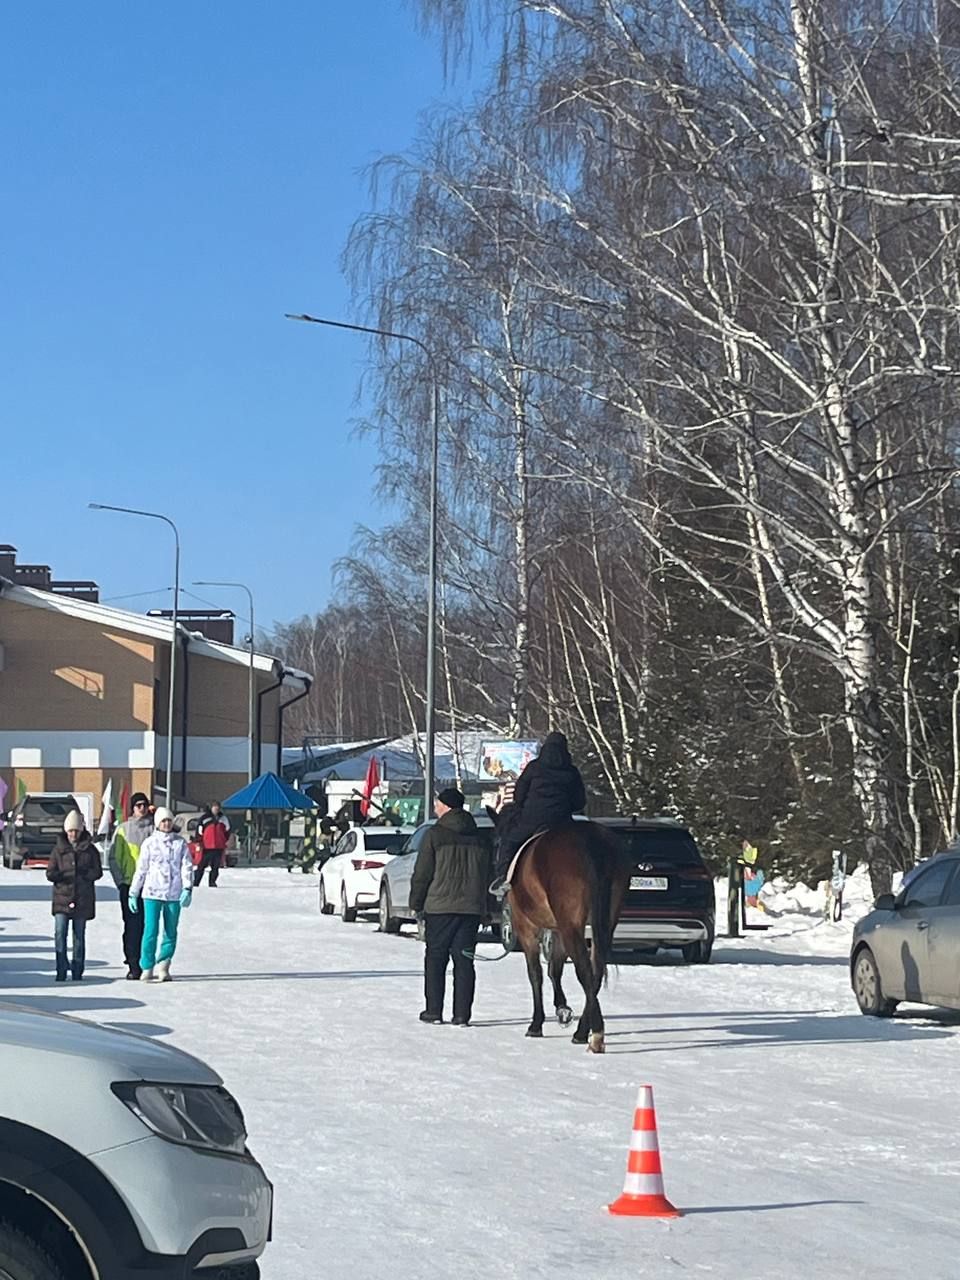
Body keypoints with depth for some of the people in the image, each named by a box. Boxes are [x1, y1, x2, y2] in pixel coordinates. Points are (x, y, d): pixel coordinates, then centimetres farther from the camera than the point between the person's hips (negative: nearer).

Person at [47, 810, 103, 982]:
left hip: (83, 898, 0)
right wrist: (65, 876, -15)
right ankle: (61, 971, -6)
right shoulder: (59, 849, 6)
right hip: (62, 896, 0)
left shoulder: (90, 849, 5)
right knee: (60, 933, -11)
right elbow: (50, 874, 3)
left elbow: (97, 872, 1)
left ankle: (77, 972, 12)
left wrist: (81, 876, -14)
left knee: (79, 935, 5)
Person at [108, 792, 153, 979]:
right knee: (132, 926, -3)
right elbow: (113, 858, 7)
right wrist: (120, 881, -1)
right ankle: (133, 966, 0)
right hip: (129, 884, 0)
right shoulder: (123, 829, 6)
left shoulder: (154, 829, 5)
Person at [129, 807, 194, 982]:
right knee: (151, 931, -9)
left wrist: (187, 889, -11)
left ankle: (163, 966, 14)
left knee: (171, 933, 4)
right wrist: (133, 894, 9)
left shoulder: (181, 843, 7)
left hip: (174, 895, 2)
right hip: (152, 893, -1)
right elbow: (141, 869, 9)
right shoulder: (149, 843, 5)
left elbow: (187, 867, 2)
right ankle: (147, 968, -3)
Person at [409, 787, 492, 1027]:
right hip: (472, 907, 4)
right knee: (464, 961, 3)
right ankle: (462, 1014, 0)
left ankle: (434, 1010, 7)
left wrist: (416, 902, 5)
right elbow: (486, 874, 15)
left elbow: (422, 874, -5)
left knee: (436, 958, 6)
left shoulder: (435, 835, -6)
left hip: (440, 906, -4)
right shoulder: (479, 838, 10)